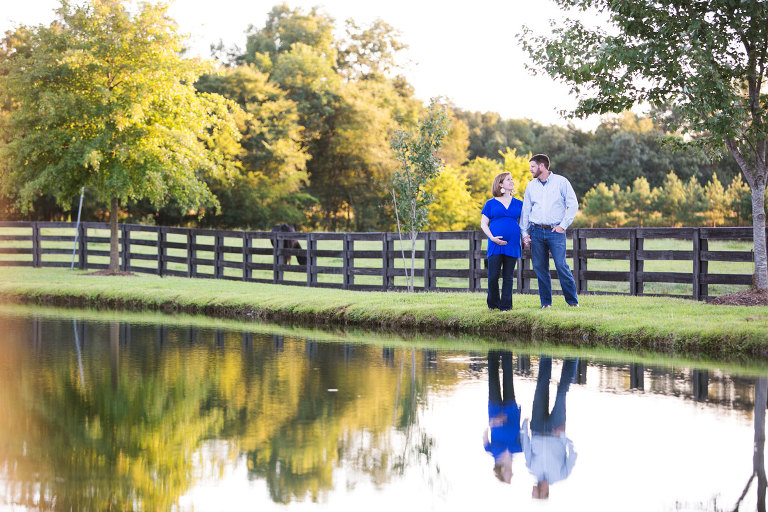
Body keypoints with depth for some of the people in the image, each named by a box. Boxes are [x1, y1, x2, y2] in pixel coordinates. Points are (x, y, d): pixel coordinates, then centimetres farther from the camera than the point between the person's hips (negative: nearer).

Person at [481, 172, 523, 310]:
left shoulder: (518, 204, 14)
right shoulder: (491, 203, 7)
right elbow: (483, 224, 6)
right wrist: (492, 238, -9)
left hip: (512, 245, 2)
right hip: (495, 245, -2)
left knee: (508, 277, 3)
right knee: (493, 276, -6)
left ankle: (505, 305, 8)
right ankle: (493, 304, 11)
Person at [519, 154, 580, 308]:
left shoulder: (561, 182, 0)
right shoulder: (531, 186, 12)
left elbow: (573, 205, 0)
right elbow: (525, 210, 15)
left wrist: (563, 226, -7)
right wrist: (524, 233, 8)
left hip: (555, 231, -4)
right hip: (536, 231, 4)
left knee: (561, 265, -12)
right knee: (540, 267, 2)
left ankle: (572, 301, -2)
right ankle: (546, 302, 11)